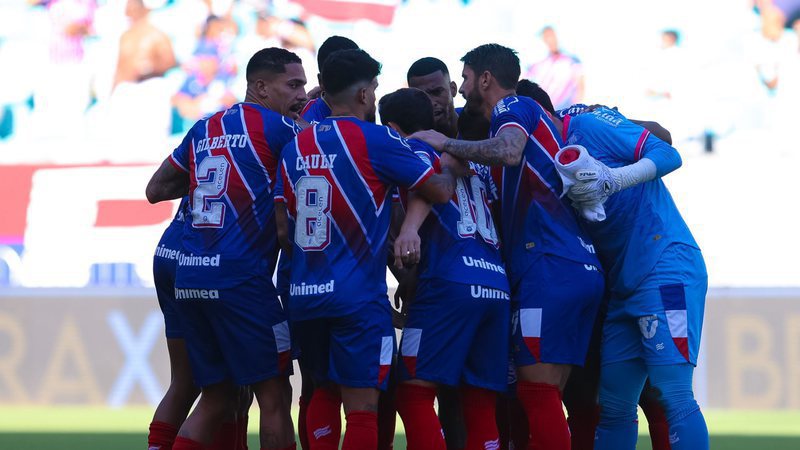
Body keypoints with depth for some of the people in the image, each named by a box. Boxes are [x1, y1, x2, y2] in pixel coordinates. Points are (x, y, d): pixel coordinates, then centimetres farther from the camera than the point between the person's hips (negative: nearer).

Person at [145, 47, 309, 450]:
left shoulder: (203, 130, 17)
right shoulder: (274, 126, -3)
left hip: (188, 280, 7)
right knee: (273, 397, 1)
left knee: (214, 398, 13)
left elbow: (156, 190, 25)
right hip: (239, 279, -7)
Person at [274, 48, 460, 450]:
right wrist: (449, 161, 17)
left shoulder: (295, 147, 11)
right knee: (362, 406, -6)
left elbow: (283, 229, 11)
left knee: (324, 392, 19)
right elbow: (440, 190, -4)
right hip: (357, 296, -6)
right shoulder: (376, 140, -7)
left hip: (304, 294, 6)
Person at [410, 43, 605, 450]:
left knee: (537, 393, -10)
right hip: (584, 268, 9)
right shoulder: (538, 118, 28)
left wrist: (446, 144, -9)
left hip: (551, 267, -9)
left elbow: (508, 152, -22)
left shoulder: (515, 107, 0)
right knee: (544, 397, 9)